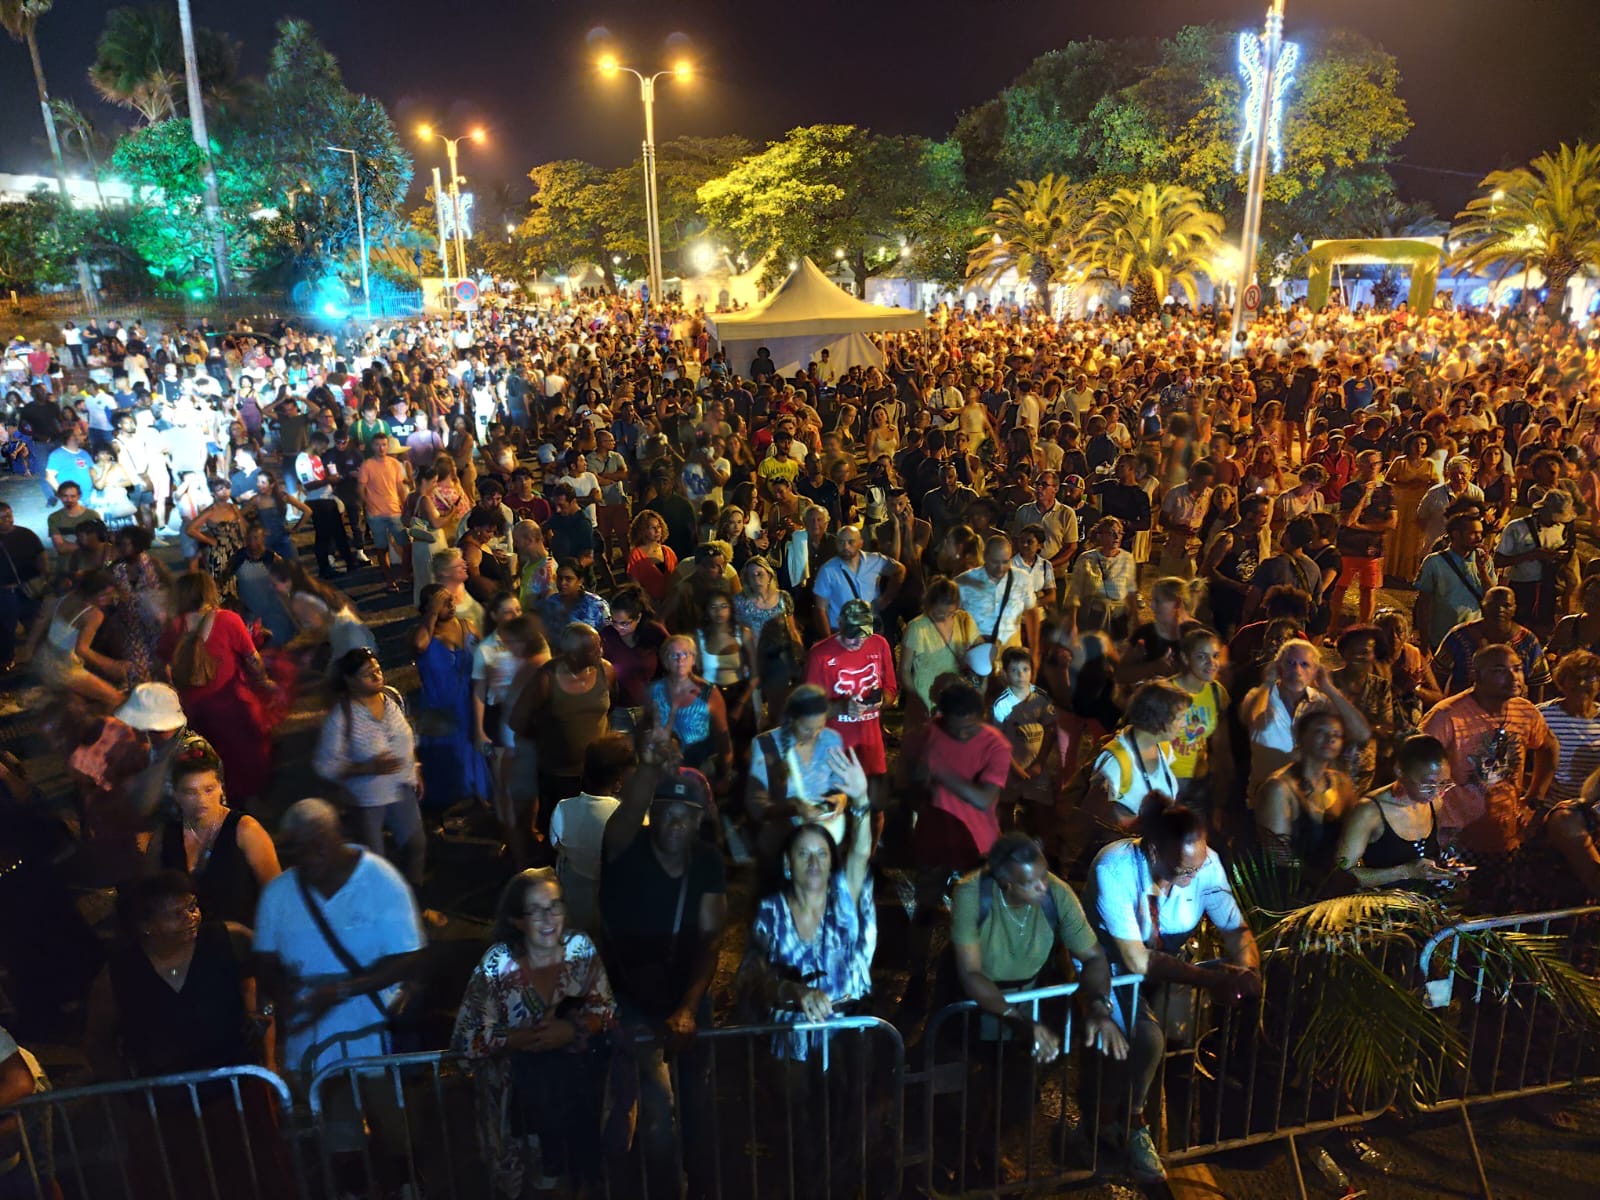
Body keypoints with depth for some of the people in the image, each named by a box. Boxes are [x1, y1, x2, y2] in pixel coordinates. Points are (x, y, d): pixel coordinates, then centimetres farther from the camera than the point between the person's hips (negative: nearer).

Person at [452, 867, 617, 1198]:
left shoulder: (581, 947, -9)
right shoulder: (497, 963, -16)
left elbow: (606, 1008, -4)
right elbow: (467, 1038, -14)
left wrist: (573, 1030, -21)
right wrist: (524, 1039, -23)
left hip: (577, 1077, 2)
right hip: (520, 1086, -2)